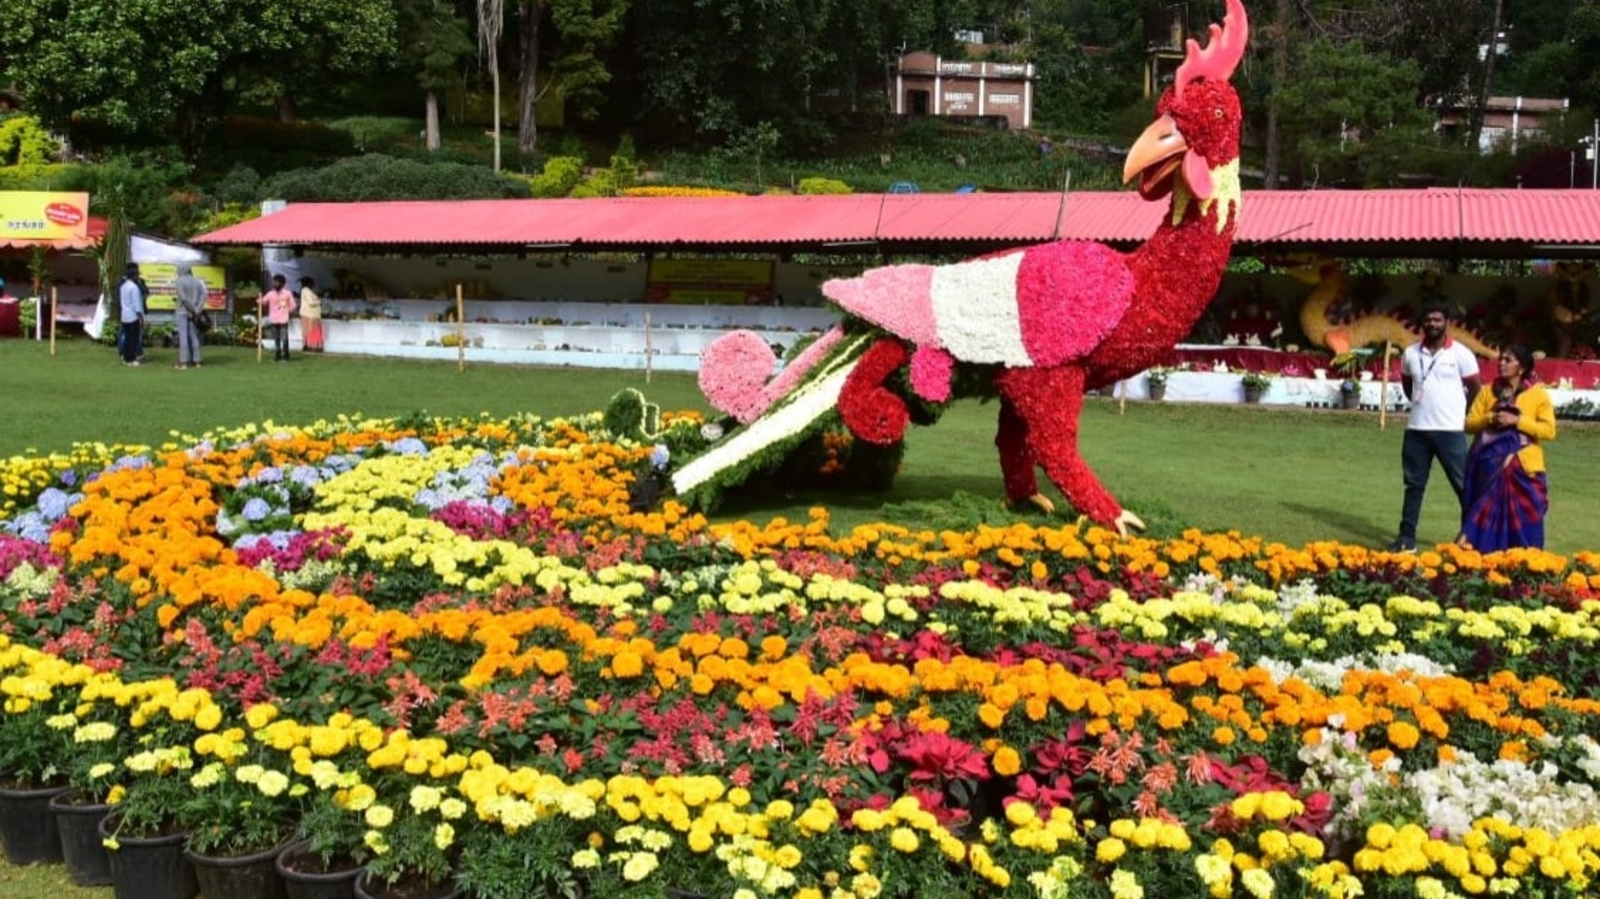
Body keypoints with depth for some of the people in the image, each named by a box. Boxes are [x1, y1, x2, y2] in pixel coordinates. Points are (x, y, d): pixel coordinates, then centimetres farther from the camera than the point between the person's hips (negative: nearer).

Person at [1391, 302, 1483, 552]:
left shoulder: (1461, 354, -5)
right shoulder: (1410, 353, 5)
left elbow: (1476, 390, 2)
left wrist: (1467, 417, 3)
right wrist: (1422, 404, 12)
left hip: (1450, 430, -3)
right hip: (1416, 429, 3)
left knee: (1464, 484, 2)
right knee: (1414, 484, 8)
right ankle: (1407, 537, 13)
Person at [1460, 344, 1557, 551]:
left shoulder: (1538, 394, 2)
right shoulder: (1488, 391, 11)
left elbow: (1549, 430, -4)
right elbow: (1470, 423, 7)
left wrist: (1518, 420, -15)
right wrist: (1490, 418, -11)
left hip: (1523, 468, -2)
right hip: (1490, 466, 2)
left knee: (1522, 522, -2)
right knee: (1487, 518, 3)